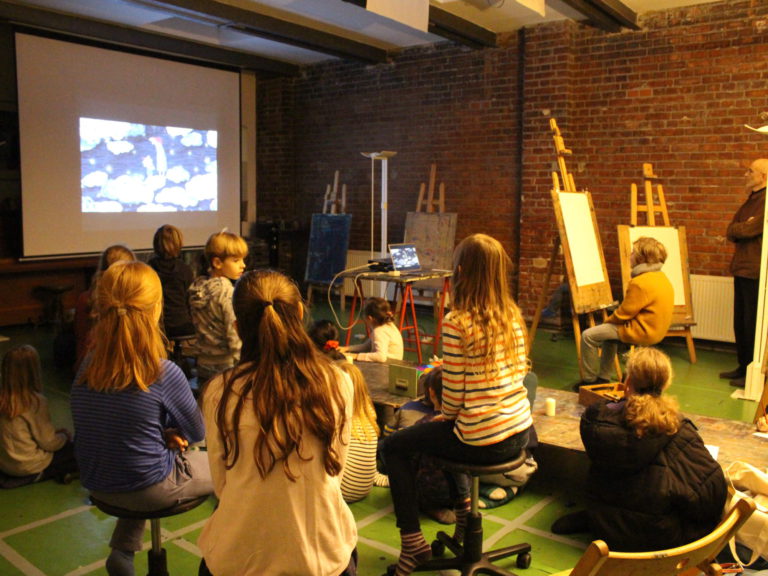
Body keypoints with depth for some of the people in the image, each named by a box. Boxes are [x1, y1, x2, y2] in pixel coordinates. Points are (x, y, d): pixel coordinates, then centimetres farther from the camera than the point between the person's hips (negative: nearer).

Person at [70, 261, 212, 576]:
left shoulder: (86, 368, -10)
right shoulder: (163, 373, -26)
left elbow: (119, 428, 5)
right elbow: (197, 433, -10)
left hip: (98, 487, 6)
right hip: (151, 490, -5)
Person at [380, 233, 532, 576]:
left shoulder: (457, 322, -20)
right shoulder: (512, 315, 1)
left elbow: (453, 391, -17)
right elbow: (520, 372, 10)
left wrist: (447, 416, 7)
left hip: (483, 441, -7)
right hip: (519, 433, 7)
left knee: (393, 447, 14)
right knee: (445, 431, 35)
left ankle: (413, 543, 16)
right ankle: (464, 504, 37)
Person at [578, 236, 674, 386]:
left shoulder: (640, 283, -23)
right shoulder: (662, 278, 9)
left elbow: (623, 314, -19)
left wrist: (608, 320, 2)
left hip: (640, 332, -11)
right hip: (657, 330, 11)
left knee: (588, 336, -7)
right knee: (609, 330, 31)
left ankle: (588, 379, 6)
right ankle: (604, 377, 32)